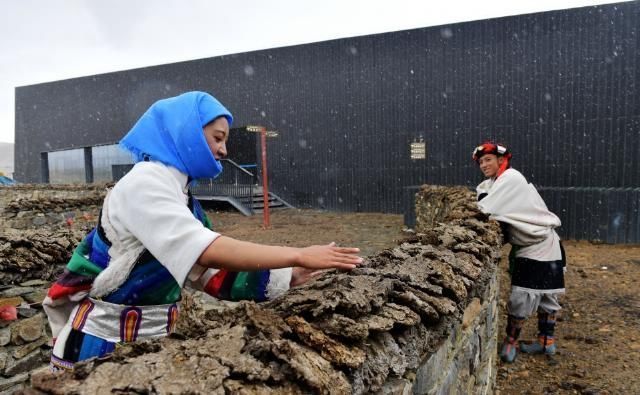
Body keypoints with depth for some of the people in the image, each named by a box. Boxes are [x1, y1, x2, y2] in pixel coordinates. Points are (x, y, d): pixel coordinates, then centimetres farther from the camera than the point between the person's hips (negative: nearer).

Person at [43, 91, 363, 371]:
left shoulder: (178, 194, 7)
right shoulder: (143, 183, -20)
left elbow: (210, 272, 2)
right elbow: (207, 252, -32)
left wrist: (286, 277, -4)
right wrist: (297, 255, -29)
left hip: (151, 338, 8)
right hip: (105, 344, -8)